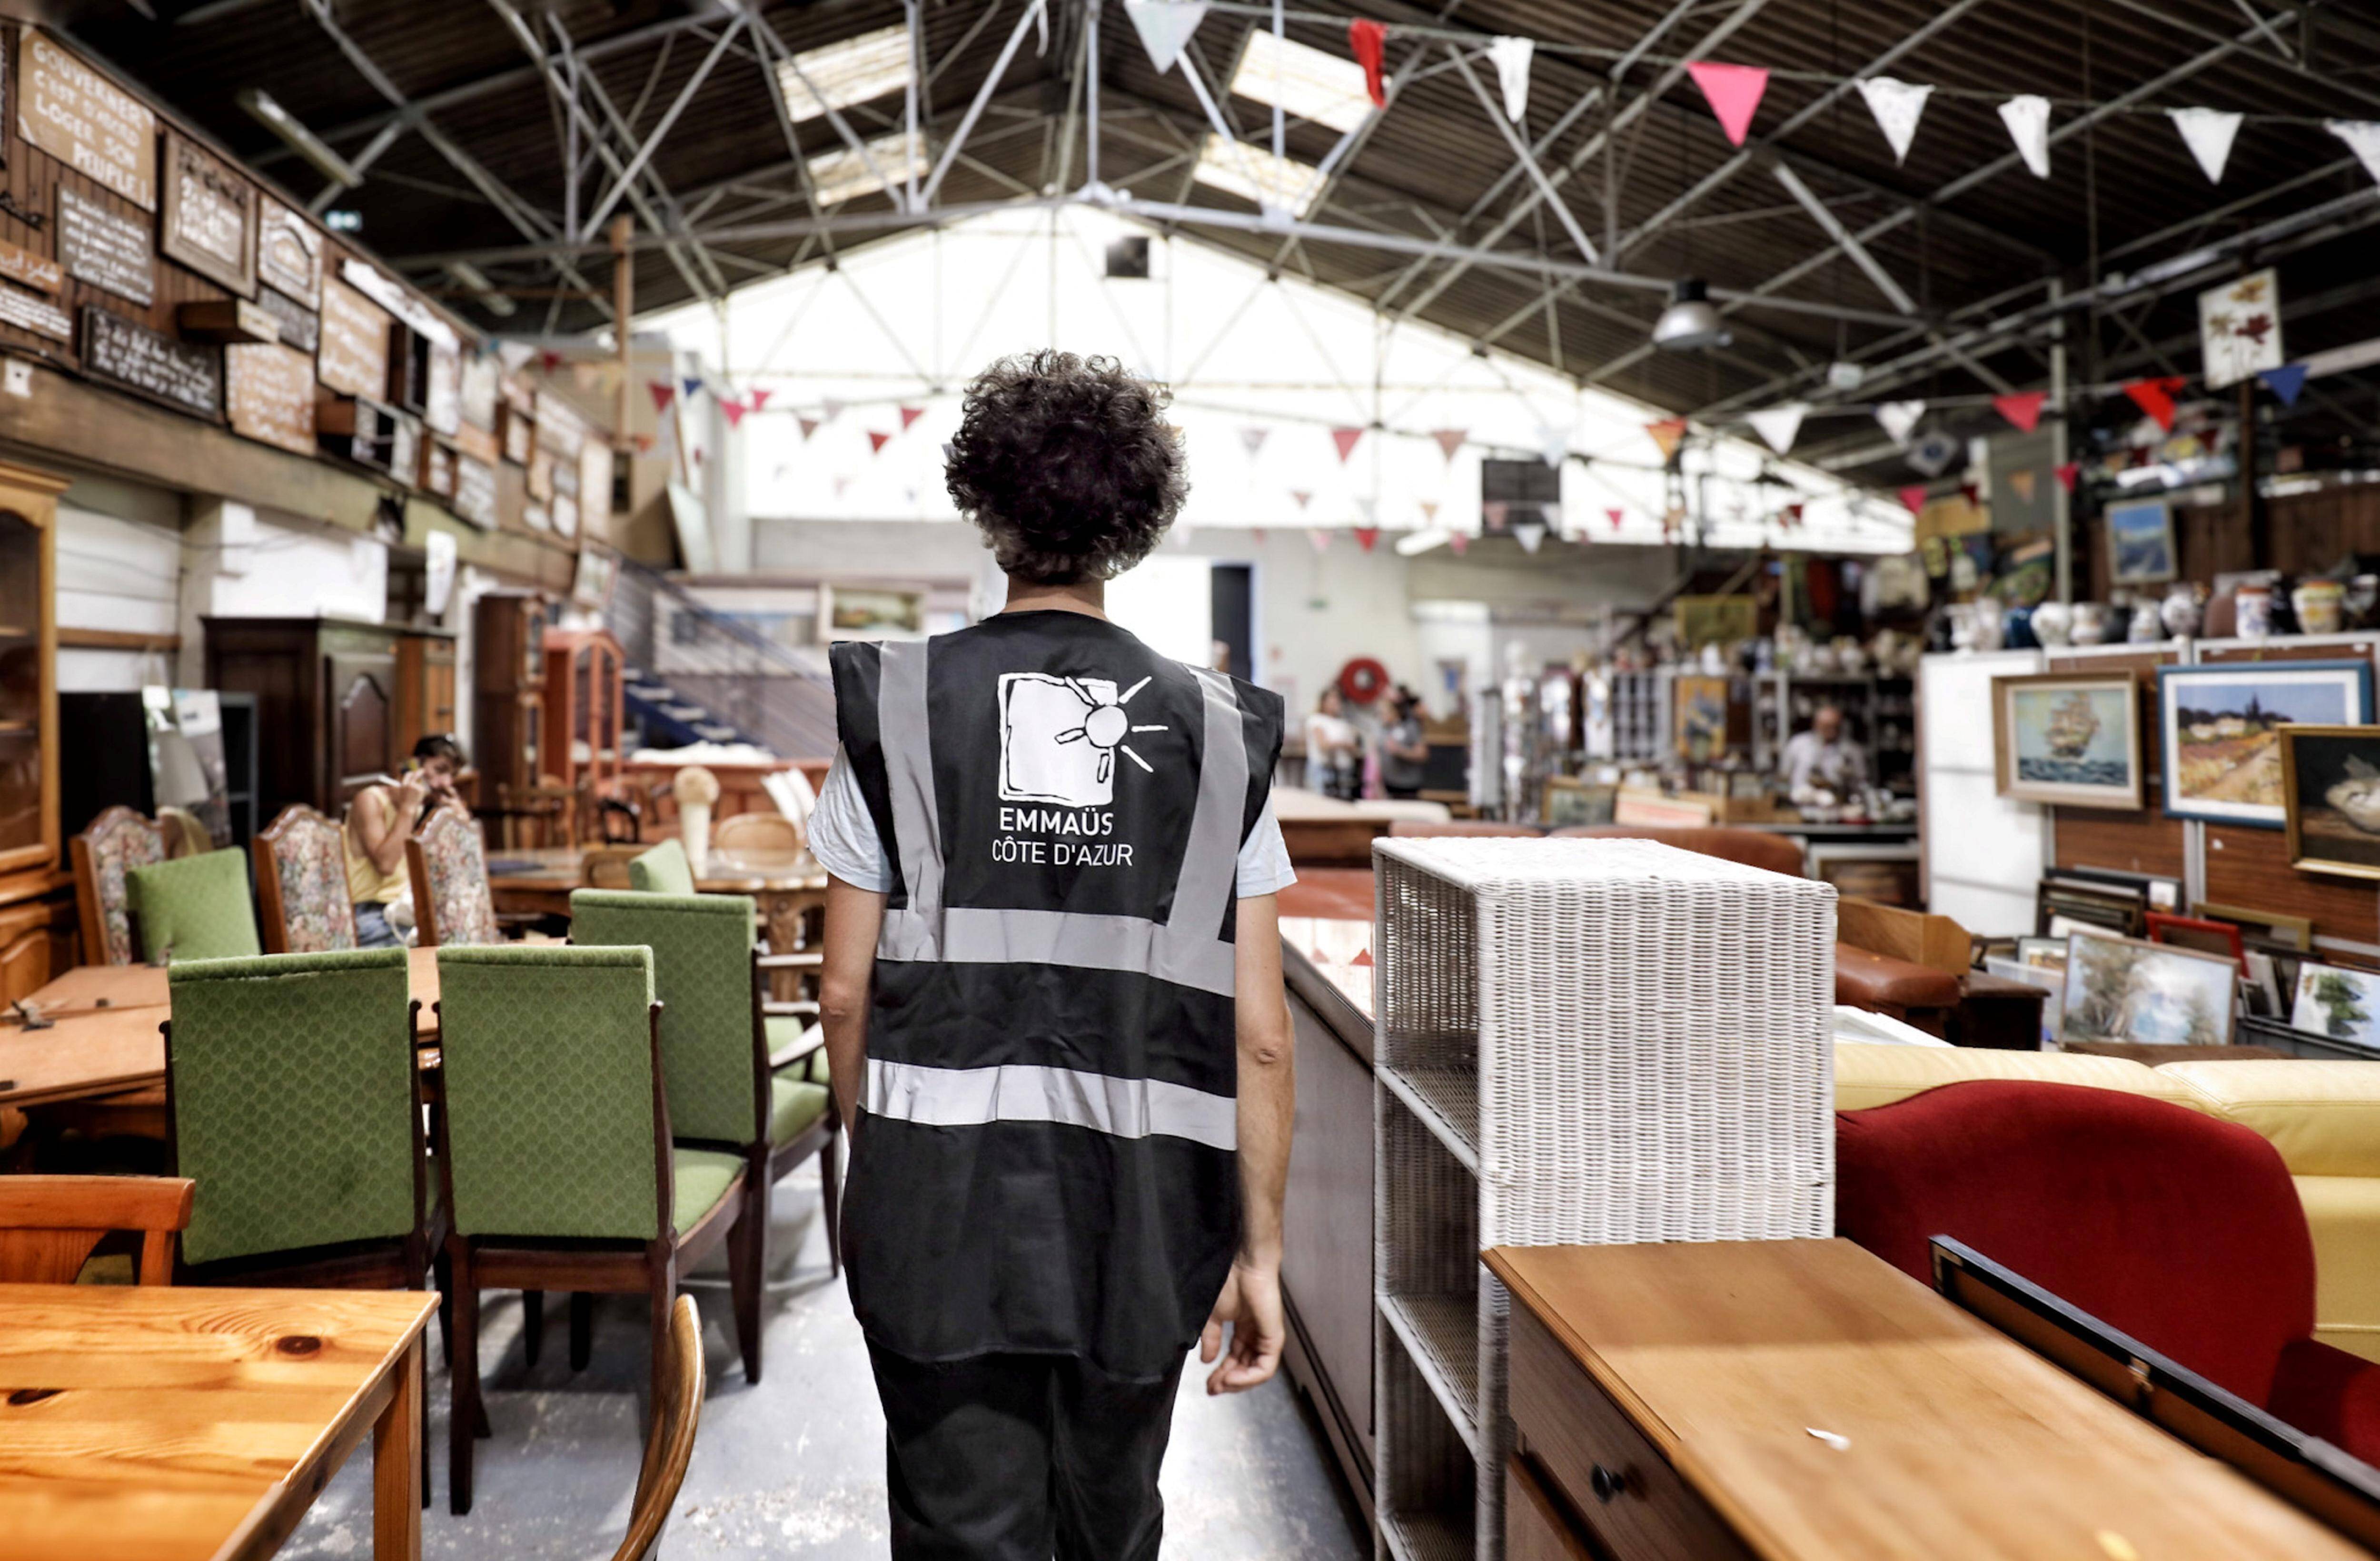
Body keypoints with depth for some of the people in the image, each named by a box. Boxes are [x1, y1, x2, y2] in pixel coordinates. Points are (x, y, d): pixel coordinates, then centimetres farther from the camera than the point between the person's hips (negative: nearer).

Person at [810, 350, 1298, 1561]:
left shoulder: (897, 704, -2)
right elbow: (1258, 1032, -2)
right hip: (1139, 1214, 2)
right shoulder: (1216, 732, 0)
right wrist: (1258, 1247, 6)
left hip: (941, 1207, -1)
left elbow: (846, 992, -1)